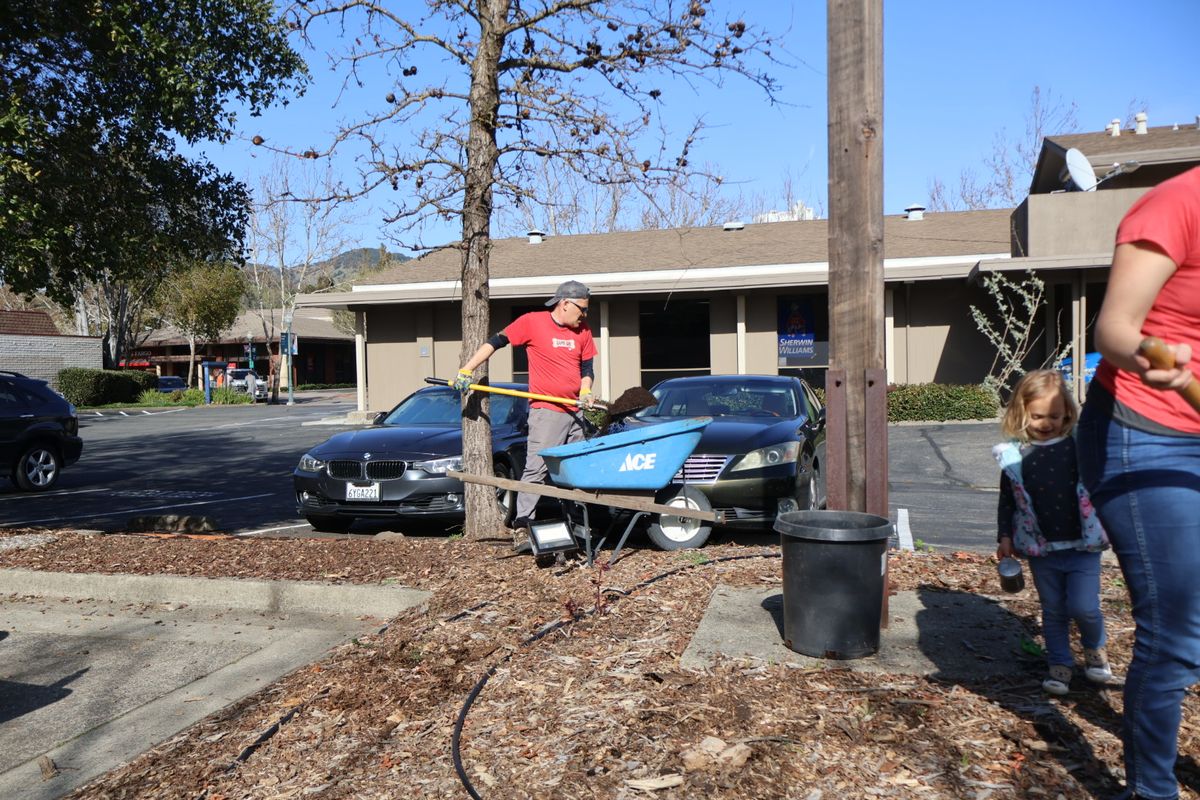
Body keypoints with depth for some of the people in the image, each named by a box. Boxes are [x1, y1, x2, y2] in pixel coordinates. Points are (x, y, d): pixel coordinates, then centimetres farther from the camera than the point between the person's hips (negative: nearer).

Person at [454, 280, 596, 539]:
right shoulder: (533, 322, -6)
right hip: (546, 411, -6)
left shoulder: (583, 330, 9)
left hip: (574, 411, 6)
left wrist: (585, 392, -5)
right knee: (536, 469, -10)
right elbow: (495, 342, -3)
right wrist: (466, 370, -9)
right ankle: (522, 523, -7)